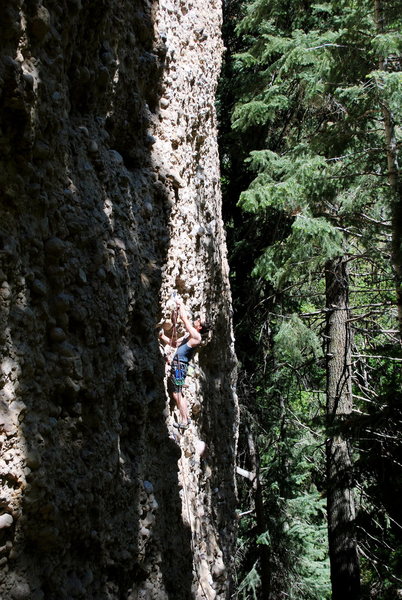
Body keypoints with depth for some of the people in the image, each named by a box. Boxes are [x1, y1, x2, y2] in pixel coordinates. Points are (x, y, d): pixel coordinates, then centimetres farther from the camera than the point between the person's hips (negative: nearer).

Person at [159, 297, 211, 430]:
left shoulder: (196, 336, -12)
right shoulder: (189, 336, 17)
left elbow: (184, 318, -13)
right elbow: (174, 344, 27)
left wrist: (180, 304, -2)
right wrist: (162, 337, 18)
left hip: (179, 366, -10)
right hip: (177, 365, 10)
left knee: (177, 394, -7)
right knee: (176, 394, 16)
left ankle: (184, 421, -1)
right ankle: (186, 417, 22)